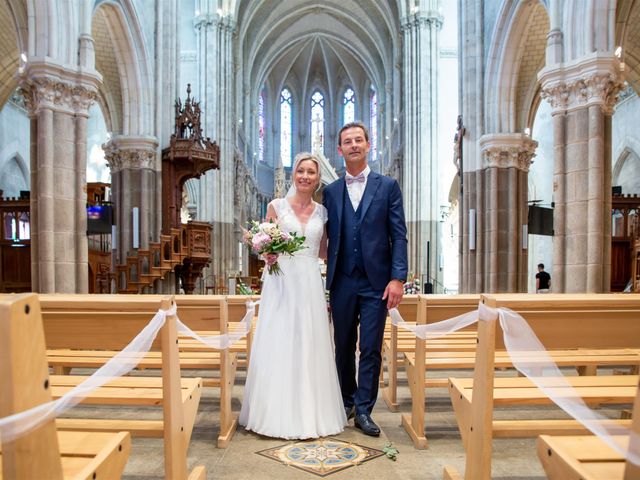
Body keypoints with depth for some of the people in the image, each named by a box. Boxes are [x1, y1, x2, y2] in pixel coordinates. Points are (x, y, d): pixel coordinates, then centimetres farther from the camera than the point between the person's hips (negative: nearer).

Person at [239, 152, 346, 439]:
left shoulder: (321, 212, 10)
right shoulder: (277, 206, 2)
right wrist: (268, 255, -15)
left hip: (310, 284, 3)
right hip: (281, 281, -2)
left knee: (310, 347, 7)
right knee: (278, 346, 1)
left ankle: (310, 413, 22)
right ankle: (279, 413, 17)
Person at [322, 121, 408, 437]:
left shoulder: (388, 186, 3)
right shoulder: (330, 191, 9)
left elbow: (399, 236, -1)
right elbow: (328, 238, 8)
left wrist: (397, 278, -11)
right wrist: (326, 282, 3)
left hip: (376, 282, -2)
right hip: (342, 282, 3)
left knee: (371, 349, 2)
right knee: (343, 347, 14)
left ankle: (363, 410, 17)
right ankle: (347, 401, 33)